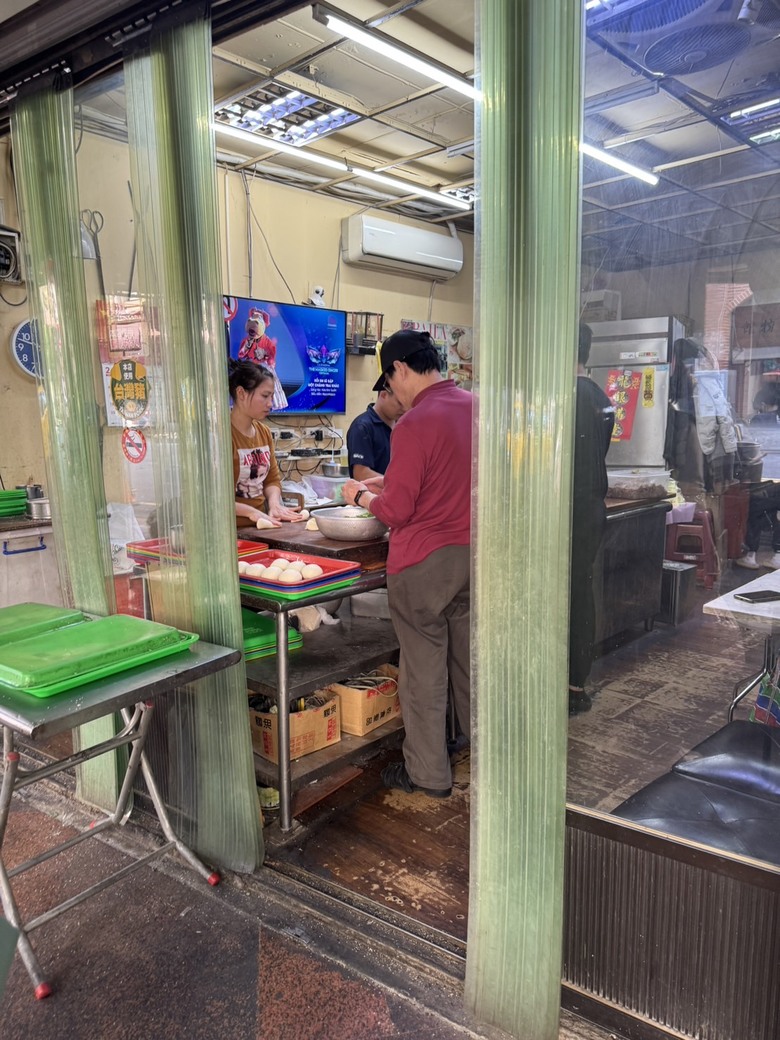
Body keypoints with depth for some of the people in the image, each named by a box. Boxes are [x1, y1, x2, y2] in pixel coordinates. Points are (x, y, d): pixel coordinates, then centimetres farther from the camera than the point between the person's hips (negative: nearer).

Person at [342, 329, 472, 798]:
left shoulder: (415, 423, -19)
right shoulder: (474, 406, 4)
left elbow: (396, 512, -16)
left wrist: (362, 495, 3)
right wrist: (391, 483, 18)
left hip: (423, 562, -7)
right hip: (471, 553, 8)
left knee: (424, 671, 6)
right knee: (468, 659, 21)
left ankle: (428, 773, 20)